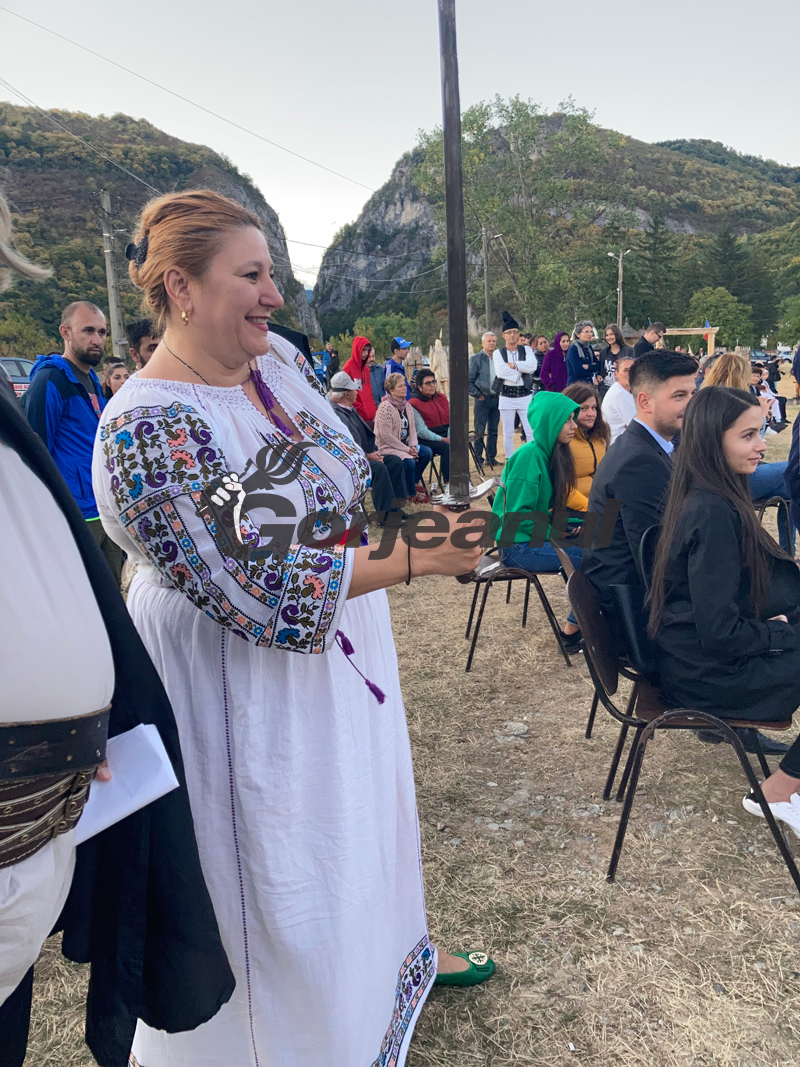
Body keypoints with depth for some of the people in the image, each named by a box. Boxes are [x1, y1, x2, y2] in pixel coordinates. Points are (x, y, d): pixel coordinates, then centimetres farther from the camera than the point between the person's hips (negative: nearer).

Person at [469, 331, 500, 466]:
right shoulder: (476, 359, -3)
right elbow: (468, 381, -6)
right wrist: (477, 395, -8)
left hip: (496, 398, 5)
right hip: (482, 399, -4)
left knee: (493, 431, 9)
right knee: (479, 431, -2)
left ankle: (491, 458, 17)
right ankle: (478, 458, 5)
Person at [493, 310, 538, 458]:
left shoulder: (526, 350, 6)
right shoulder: (498, 353, 2)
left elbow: (532, 366, -14)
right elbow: (500, 372, -17)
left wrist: (513, 364, -14)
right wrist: (521, 372, -13)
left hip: (525, 395, 0)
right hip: (506, 396, 0)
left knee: (531, 431, -2)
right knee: (508, 434, 6)